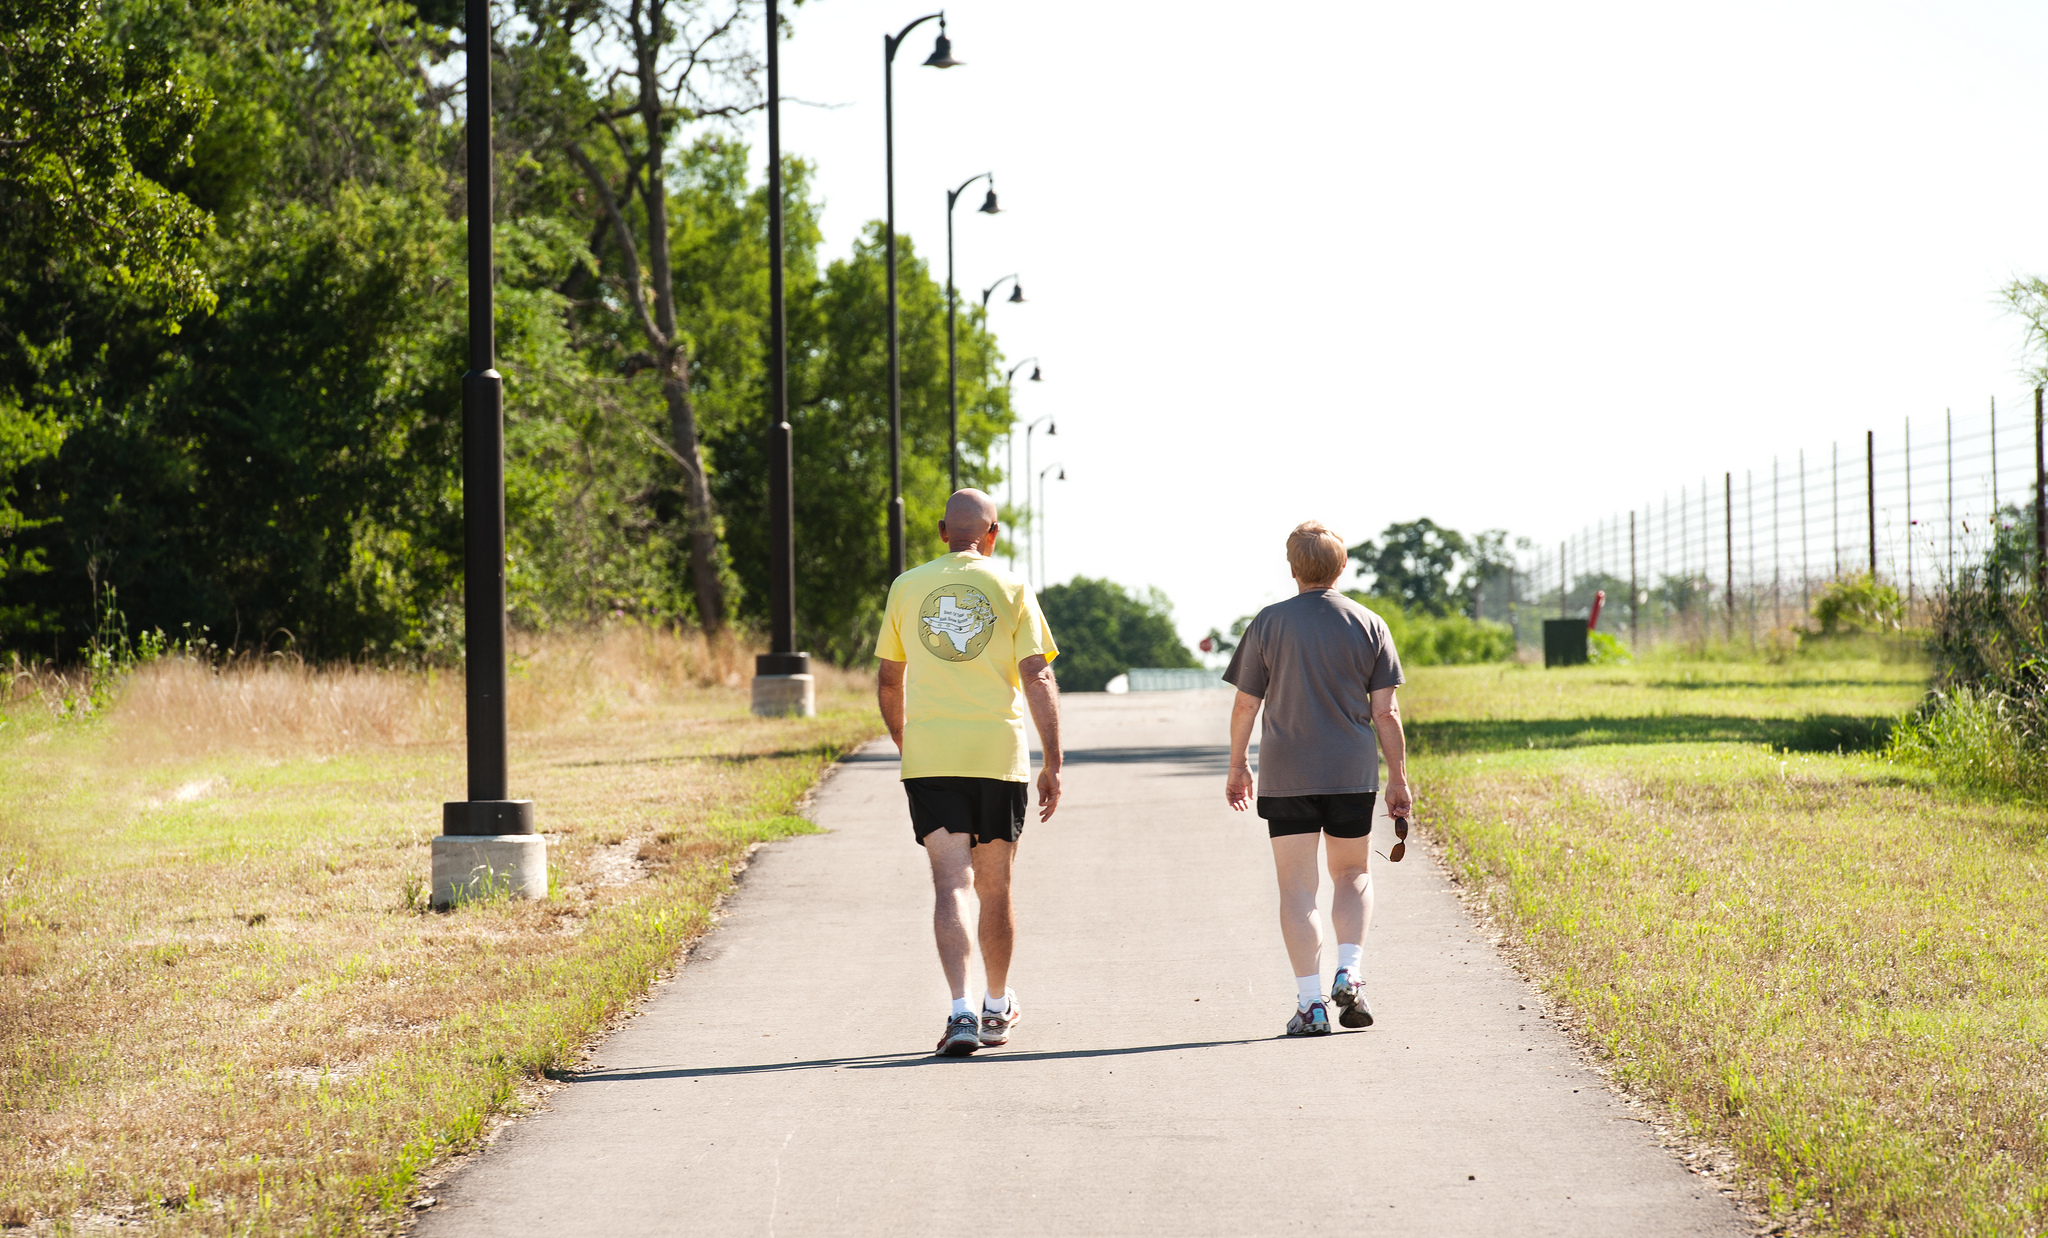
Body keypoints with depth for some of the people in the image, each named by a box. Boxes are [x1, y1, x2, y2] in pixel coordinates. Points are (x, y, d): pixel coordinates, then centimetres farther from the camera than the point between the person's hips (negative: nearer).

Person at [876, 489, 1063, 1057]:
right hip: (1000, 754, 0)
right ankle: (997, 1008, 28)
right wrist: (1053, 764, -2)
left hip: (929, 756, 0)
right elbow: (1038, 679, -4)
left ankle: (961, 1010, -23)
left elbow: (888, 682, 14)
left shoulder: (907, 588, 7)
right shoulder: (1011, 590, 2)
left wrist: (904, 743, 29)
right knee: (994, 887, 13)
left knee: (950, 883, -6)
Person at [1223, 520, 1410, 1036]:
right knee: (1353, 874, 19)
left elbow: (1245, 704, 1)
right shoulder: (1369, 625, 0)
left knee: (1297, 887, 3)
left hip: (1285, 775, -1)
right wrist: (1398, 778, 7)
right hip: (1352, 773, 1)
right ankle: (1349, 973, 0)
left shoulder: (1268, 624, -2)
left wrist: (1238, 766, 14)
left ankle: (1310, 1002, -3)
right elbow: (1386, 711, -1)